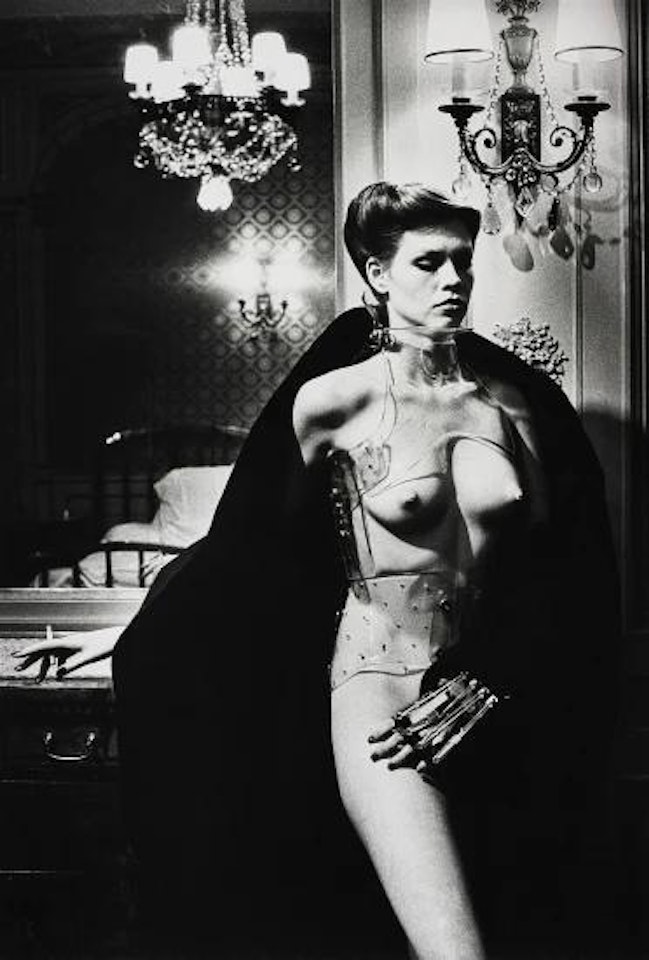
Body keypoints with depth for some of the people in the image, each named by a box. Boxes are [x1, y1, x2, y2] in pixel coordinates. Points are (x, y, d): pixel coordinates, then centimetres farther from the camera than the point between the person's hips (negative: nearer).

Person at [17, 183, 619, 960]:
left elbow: (562, 575, 4)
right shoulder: (333, 400, -6)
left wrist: (486, 687, -5)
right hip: (378, 682, -4)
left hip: (489, 695, 5)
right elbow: (258, 553, 5)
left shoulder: (516, 399, 4)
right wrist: (129, 634, 8)